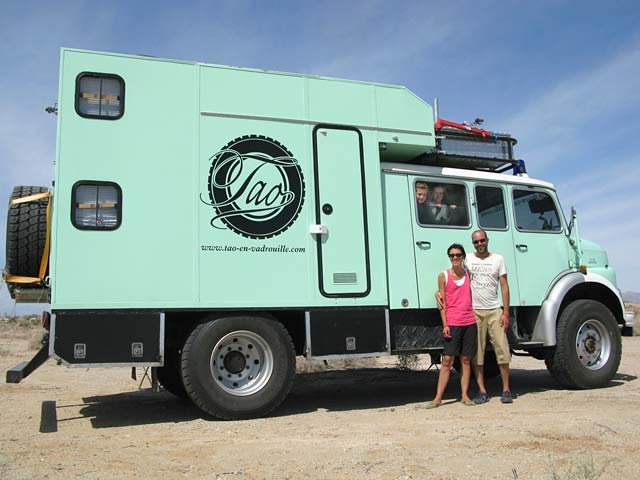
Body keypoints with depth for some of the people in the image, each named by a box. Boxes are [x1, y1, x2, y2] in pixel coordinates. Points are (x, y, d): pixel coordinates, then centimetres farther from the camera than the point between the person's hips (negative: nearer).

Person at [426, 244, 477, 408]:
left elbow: (472, 297, 14)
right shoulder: (444, 276, 2)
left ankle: (465, 395, 14)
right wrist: (445, 324, -8)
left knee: (466, 360, 7)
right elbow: (443, 302, -1)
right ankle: (438, 397, -1)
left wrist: (477, 319, 5)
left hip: (470, 322, 3)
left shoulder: (468, 274, 10)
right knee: (447, 360, -4)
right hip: (452, 323, -3)